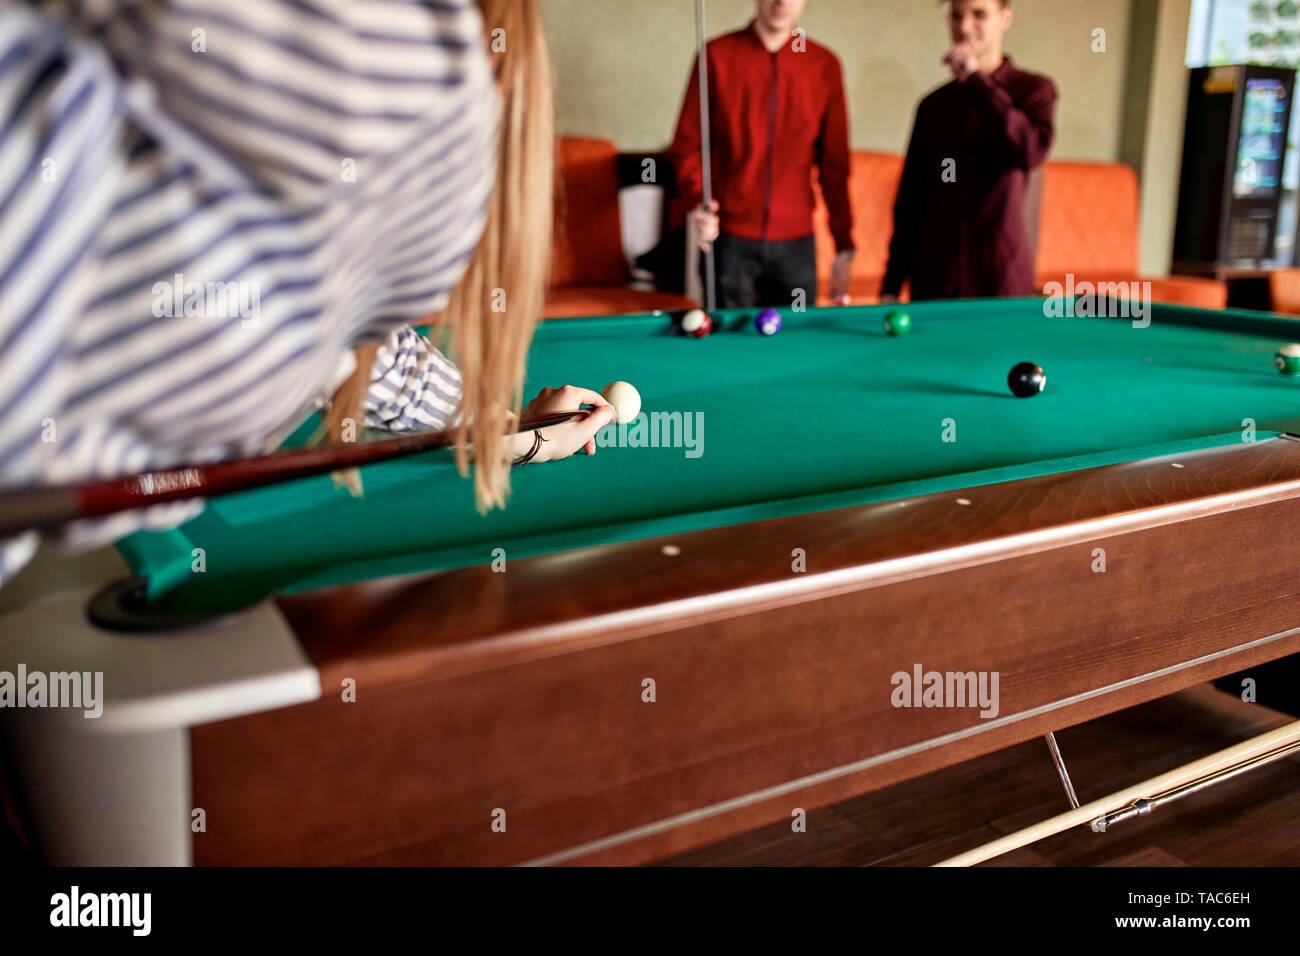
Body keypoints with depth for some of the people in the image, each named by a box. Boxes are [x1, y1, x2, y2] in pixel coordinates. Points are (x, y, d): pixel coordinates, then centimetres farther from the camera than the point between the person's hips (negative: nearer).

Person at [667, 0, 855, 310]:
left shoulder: (825, 66, 4)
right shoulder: (717, 55, -1)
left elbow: (835, 165, 7)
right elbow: (686, 145, 2)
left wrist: (844, 248, 5)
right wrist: (698, 200, -16)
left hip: (795, 242, 2)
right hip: (729, 240, -1)